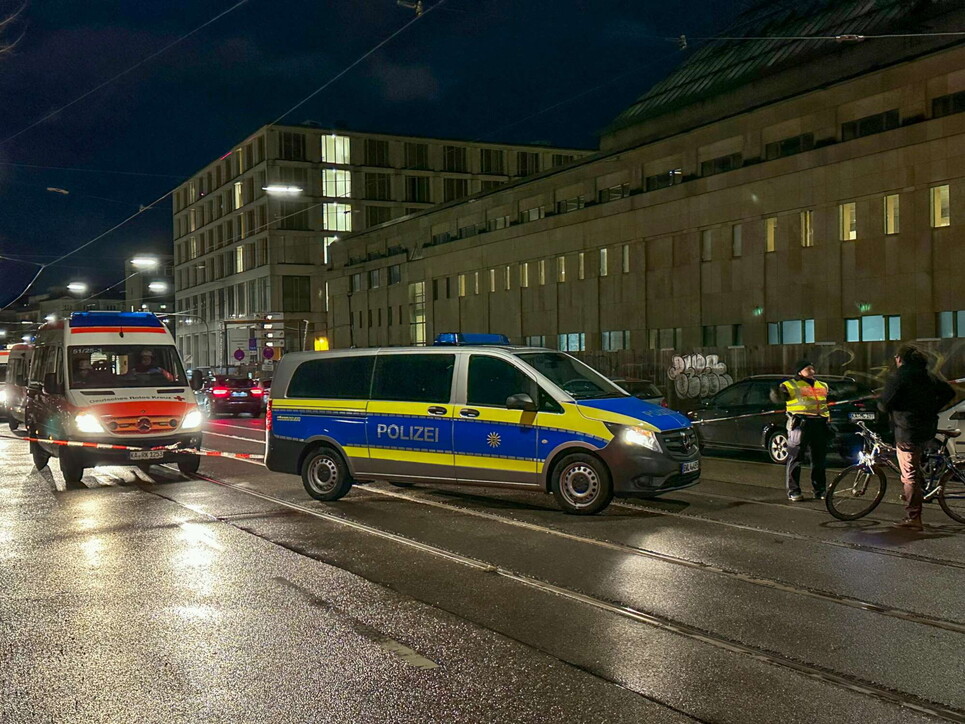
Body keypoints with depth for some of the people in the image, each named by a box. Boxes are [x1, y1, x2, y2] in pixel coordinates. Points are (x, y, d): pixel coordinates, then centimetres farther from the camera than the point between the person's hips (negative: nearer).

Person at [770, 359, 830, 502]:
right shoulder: (791, 385, -2)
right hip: (800, 424, -6)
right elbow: (778, 397, -18)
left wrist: (828, 421, 29)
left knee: (819, 459, 10)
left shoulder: (822, 386, 20)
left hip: (819, 425, 6)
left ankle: (820, 490, 20)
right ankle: (793, 491, 2)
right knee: (795, 459, -4)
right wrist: (777, 393, -40)